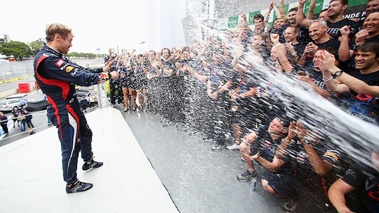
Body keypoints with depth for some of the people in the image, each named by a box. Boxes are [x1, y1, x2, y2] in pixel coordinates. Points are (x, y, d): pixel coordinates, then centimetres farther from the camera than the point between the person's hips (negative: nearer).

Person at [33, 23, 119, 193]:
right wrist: (107, 75, -19)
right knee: (71, 147, 3)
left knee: (85, 133, 25)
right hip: (64, 111, -10)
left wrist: (101, 70, 0)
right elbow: (80, 78, -28)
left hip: (72, 106, 10)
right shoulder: (47, 60, -24)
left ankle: (88, 161, 48)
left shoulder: (55, 57, 8)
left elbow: (79, 70, 9)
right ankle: (71, 183, 25)